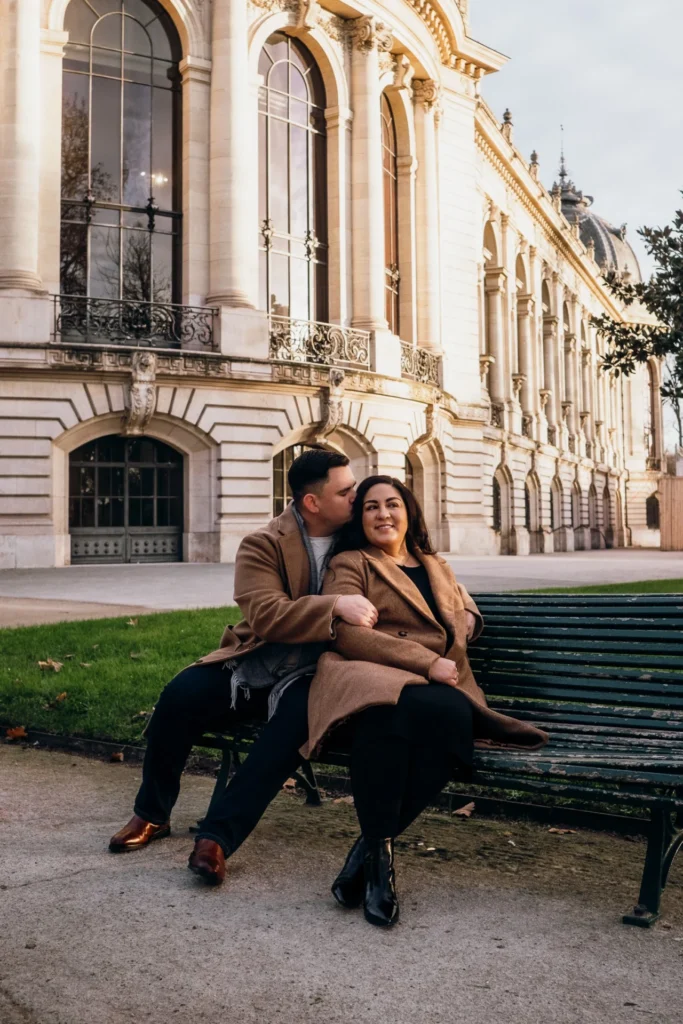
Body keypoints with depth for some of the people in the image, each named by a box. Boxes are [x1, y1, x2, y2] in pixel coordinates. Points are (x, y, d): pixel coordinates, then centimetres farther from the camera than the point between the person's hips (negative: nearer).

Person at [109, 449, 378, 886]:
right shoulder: (264, 544, -7)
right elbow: (265, 615, -22)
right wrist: (335, 605, -35)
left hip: (307, 675, 1)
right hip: (250, 665, 0)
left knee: (298, 717, -34)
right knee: (180, 694, -24)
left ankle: (218, 836, -30)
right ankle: (152, 814, 1)